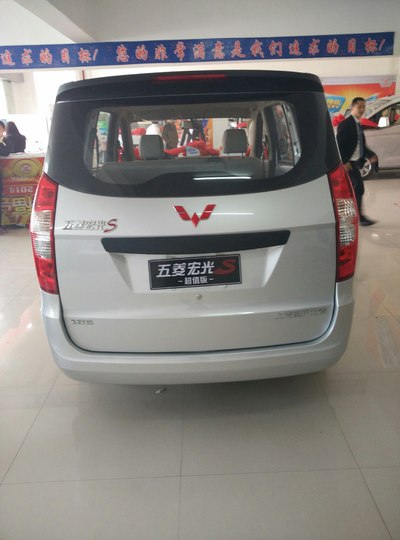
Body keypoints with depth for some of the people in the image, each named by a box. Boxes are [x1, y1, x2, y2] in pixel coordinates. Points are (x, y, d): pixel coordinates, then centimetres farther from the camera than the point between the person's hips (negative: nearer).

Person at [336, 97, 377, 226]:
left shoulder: (357, 124, 17)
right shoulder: (346, 124, -11)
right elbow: (339, 144, -18)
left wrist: (370, 155, 8)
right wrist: (344, 162, -22)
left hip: (355, 162, 9)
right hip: (348, 163, -9)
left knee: (354, 189, 12)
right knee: (359, 187, -12)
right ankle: (360, 217, -6)